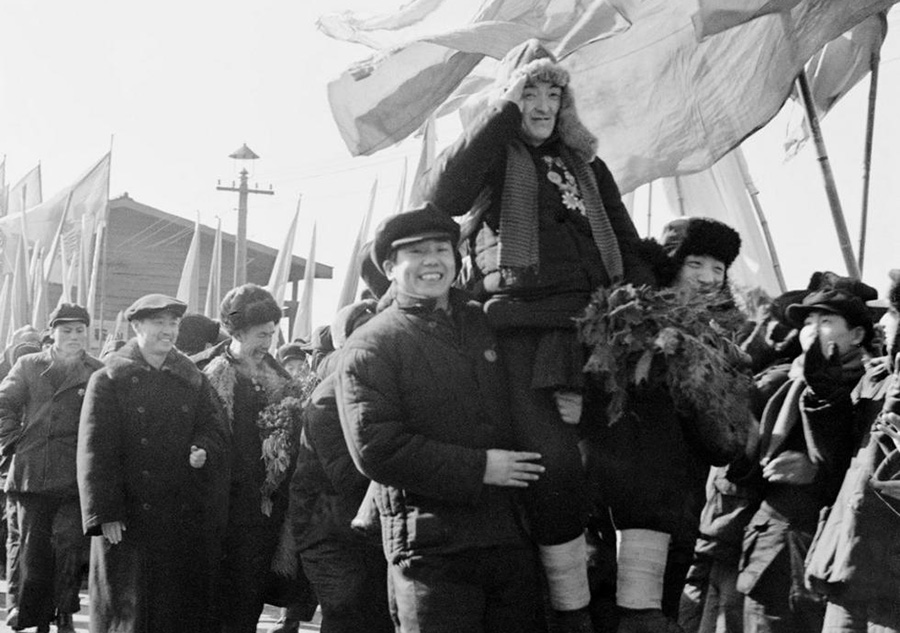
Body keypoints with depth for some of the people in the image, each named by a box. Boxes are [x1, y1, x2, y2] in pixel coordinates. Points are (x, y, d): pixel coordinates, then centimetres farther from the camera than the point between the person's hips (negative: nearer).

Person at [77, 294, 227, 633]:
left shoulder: (193, 380, 13)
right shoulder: (109, 381, -1)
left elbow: (216, 429, 13)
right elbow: (95, 452, -6)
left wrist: (204, 450, -11)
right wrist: (105, 514, -13)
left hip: (185, 517, 4)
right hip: (128, 518, -4)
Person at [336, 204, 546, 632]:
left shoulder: (486, 324, 14)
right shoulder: (369, 347, -3)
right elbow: (375, 448, -15)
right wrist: (477, 468, -17)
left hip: (513, 539, 5)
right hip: (430, 548, -5)